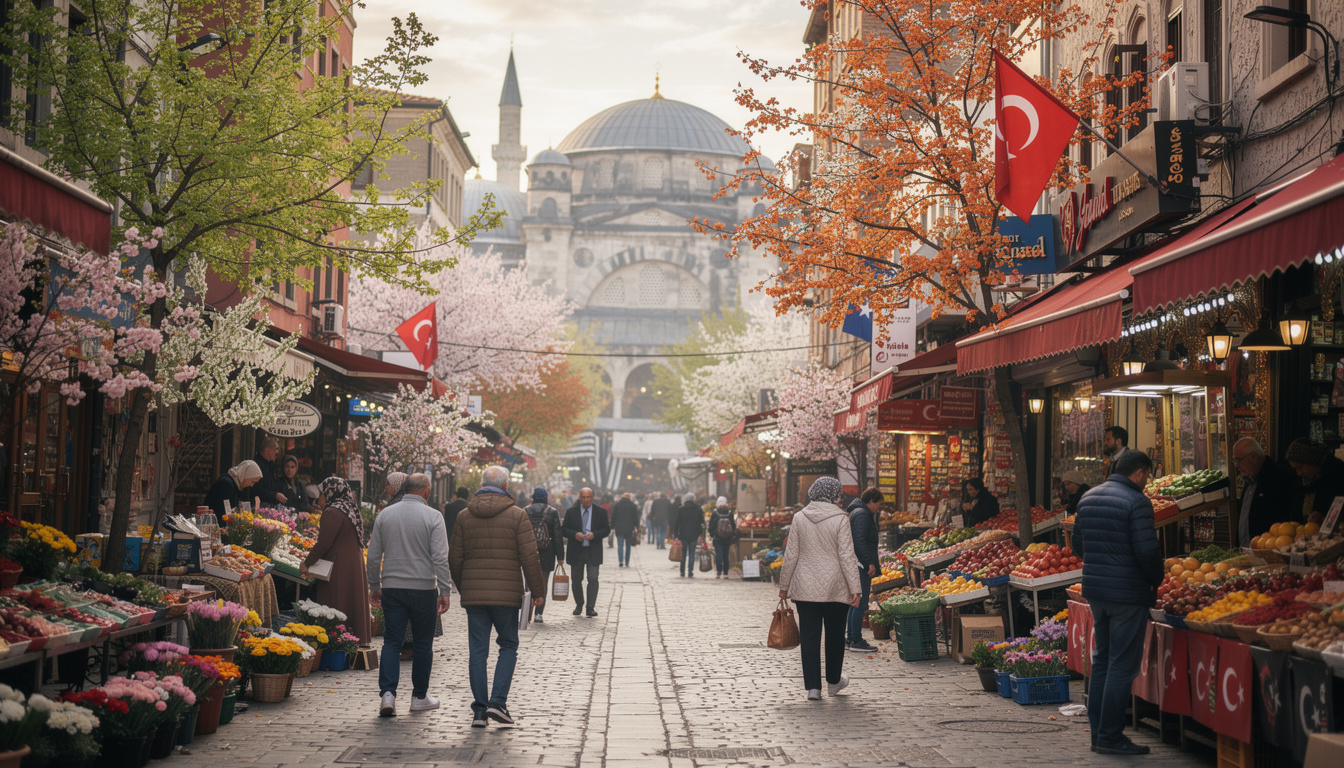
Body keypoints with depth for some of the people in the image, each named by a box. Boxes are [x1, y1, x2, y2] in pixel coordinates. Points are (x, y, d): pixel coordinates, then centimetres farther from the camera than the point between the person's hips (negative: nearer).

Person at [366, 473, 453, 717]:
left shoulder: (385, 515, 6)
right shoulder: (432, 516, -6)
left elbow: (373, 556, 9)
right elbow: (440, 558, -11)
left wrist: (374, 587, 19)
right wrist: (445, 591, -6)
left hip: (392, 588, 3)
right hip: (423, 588, -3)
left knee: (391, 642, 4)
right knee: (423, 643, 9)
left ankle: (387, 693, -12)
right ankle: (419, 697, 17)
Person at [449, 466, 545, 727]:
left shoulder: (464, 517, 6)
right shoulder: (517, 515, -3)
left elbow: (454, 559, 7)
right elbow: (530, 557, -7)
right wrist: (537, 591, 1)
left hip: (473, 595, 3)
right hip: (507, 594, -2)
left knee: (477, 651, 6)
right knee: (508, 647, 11)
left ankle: (479, 710, 5)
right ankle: (497, 702, -3)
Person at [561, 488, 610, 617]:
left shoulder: (601, 512, 4)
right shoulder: (571, 512, 4)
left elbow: (607, 530, 3)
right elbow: (563, 529, 2)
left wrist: (594, 534, -16)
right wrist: (575, 534, -17)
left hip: (593, 552, -1)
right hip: (576, 552, 1)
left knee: (593, 579, -12)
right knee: (576, 580, 9)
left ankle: (591, 608, -7)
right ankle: (579, 605, 28)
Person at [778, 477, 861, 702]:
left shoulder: (799, 518, 1)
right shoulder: (840, 519, -8)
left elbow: (791, 555, 4)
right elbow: (847, 556, -11)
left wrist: (784, 586, 13)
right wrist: (854, 588, -8)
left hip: (805, 588, 2)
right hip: (834, 588, -2)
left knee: (809, 635, 4)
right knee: (835, 635, 15)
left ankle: (813, 686, -1)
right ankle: (834, 681, 29)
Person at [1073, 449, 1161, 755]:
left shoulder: (1088, 498, 9)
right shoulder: (1136, 502, -15)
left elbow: (1077, 541, 16)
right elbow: (1147, 550, -19)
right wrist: (1156, 581, -4)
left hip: (1095, 591, 8)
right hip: (1128, 593, -8)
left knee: (1102, 659, 17)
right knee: (1122, 664, -2)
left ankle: (1098, 731, 21)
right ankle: (1110, 737, 0)